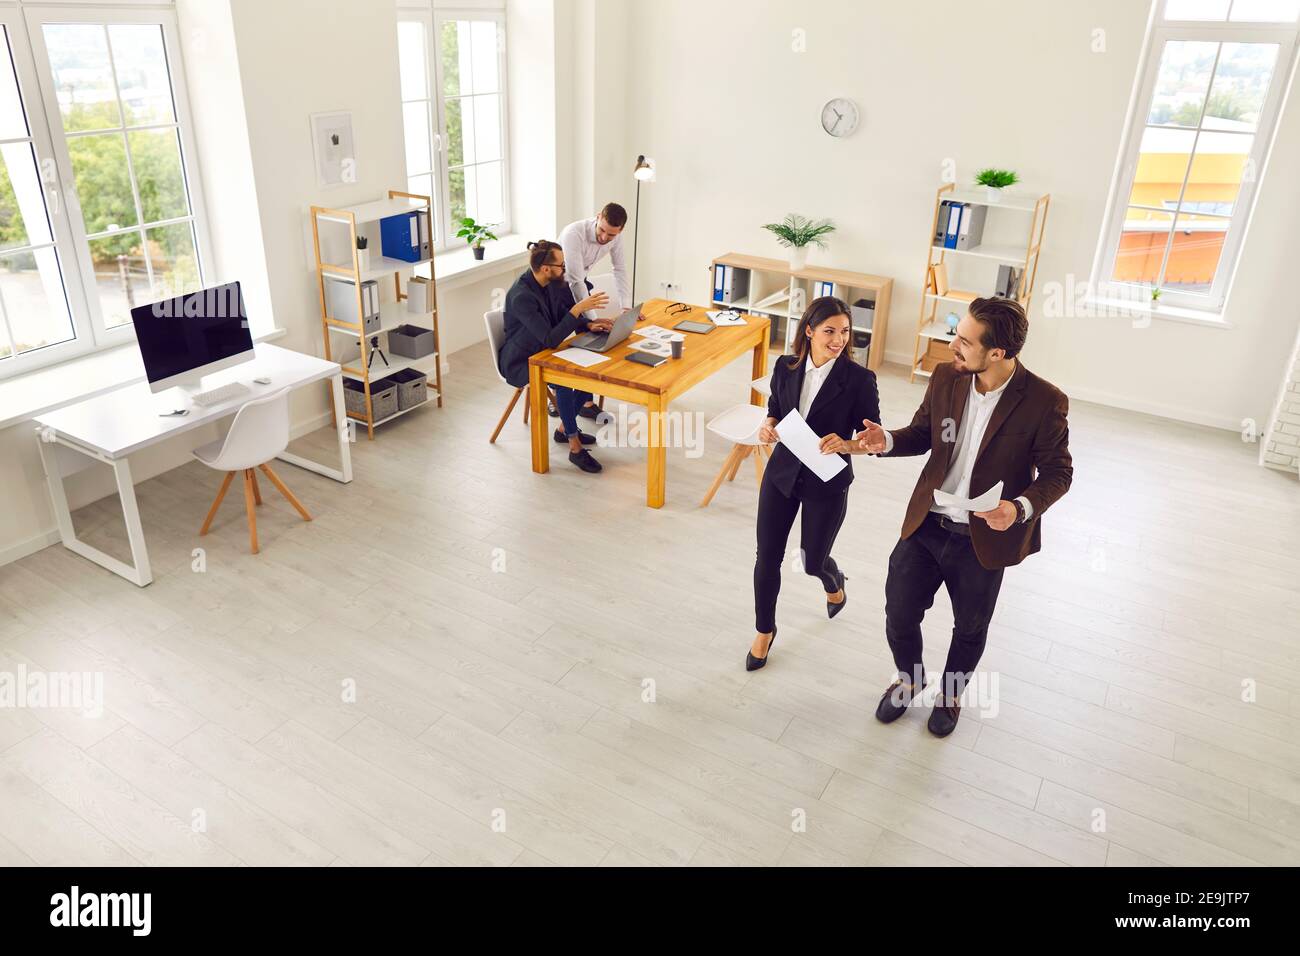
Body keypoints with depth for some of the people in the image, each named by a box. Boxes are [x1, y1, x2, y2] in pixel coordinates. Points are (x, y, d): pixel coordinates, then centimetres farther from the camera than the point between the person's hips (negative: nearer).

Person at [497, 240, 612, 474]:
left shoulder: (550, 283, -3)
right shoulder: (521, 296, -30)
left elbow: (563, 316, 11)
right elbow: (550, 339, -33)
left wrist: (588, 325, -8)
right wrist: (579, 308, -35)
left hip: (542, 353, 9)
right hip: (519, 363, -9)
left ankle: (565, 428, 11)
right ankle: (575, 447, -19)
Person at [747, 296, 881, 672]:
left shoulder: (859, 380, -16)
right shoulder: (786, 367, -5)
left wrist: (845, 445, -30)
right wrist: (768, 426, -11)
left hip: (827, 483, -3)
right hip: (781, 473, 3)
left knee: (813, 561, 12)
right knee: (767, 557, 6)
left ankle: (834, 583, 52)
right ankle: (764, 631, 30)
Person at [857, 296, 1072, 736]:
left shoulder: (1044, 402, -20)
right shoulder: (945, 377, -9)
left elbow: (1057, 472, -9)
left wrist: (1021, 508, -28)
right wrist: (887, 442, -15)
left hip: (984, 539, -3)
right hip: (925, 526, 3)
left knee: (970, 630, 20)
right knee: (899, 615, 13)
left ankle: (951, 692, 51)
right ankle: (909, 678, 46)